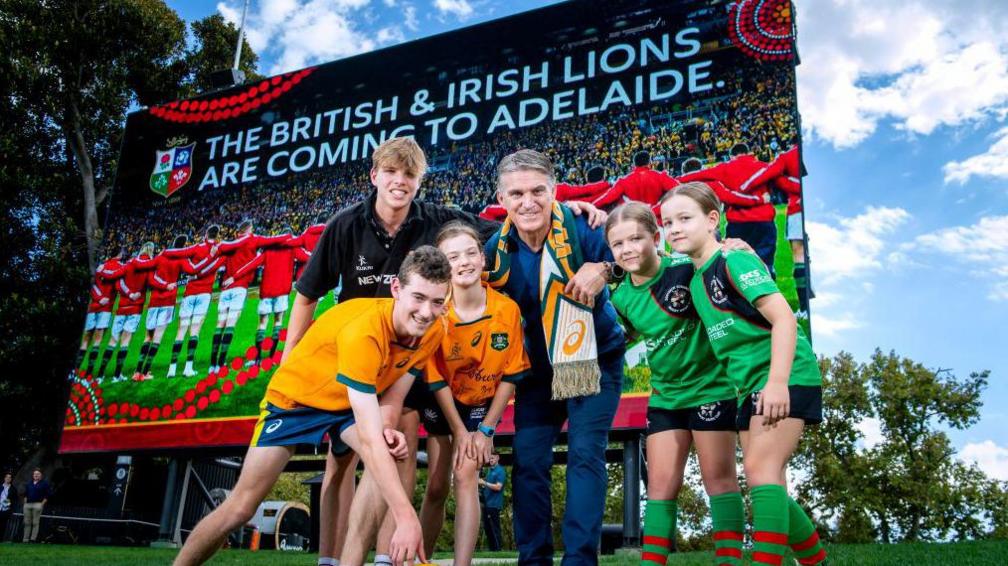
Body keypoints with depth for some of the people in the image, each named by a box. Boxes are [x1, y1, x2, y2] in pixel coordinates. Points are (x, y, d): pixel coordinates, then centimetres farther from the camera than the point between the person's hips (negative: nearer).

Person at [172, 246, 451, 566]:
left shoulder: (434, 332, -18)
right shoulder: (363, 331, -39)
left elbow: (393, 394, -4)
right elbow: (369, 439, -43)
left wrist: (388, 429, -27)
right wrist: (406, 515, -46)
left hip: (352, 405, 5)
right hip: (295, 398, -5)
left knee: (389, 459, -24)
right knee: (240, 508, -2)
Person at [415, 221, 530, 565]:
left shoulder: (508, 309, -21)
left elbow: (510, 374, -12)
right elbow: (436, 378, -14)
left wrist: (486, 429, -12)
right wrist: (459, 431, -13)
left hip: (483, 403, 0)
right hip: (441, 403, 0)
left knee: (466, 476, -14)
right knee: (436, 486, 4)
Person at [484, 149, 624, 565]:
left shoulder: (581, 228, -21)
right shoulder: (497, 250, -11)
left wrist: (603, 270, -30)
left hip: (595, 359, -3)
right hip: (539, 365, 4)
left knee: (585, 454, -11)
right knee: (528, 460, 1)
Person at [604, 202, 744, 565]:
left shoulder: (686, 269, -19)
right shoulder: (621, 299, -2)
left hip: (711, 386, -5)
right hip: (665, 395, 5)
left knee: (718, 477, 4)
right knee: (661, 483, 7)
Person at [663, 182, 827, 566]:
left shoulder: (734, 261, -12)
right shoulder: (695, 281, 11)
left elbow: (783, 317, -21)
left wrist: (778, 382, -29)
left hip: (787, 378, -9)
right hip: (750, 386, 9)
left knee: (760, 467, -20)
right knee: (769, 484, 9)